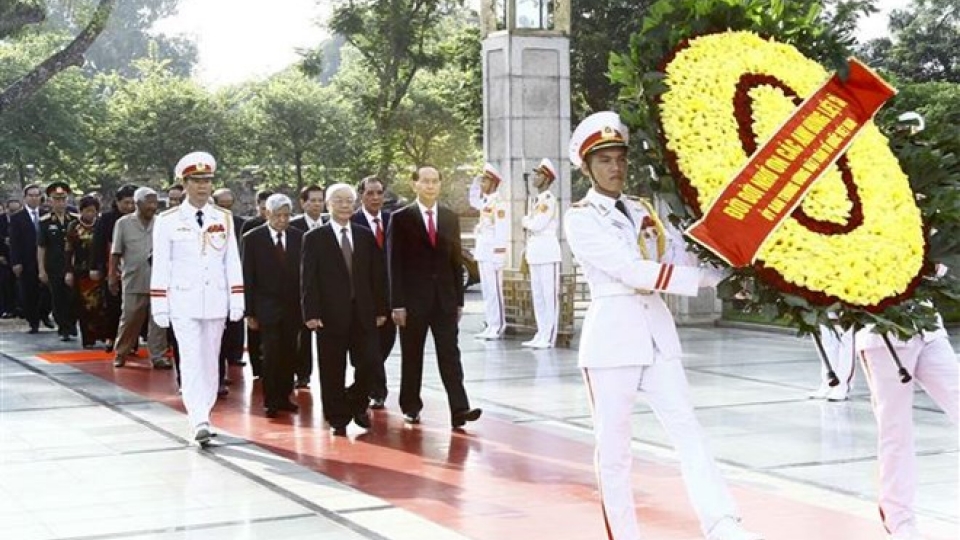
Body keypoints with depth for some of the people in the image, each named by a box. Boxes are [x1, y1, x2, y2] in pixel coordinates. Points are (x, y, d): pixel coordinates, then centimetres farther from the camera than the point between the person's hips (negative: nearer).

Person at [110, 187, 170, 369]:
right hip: (134, 281, -1)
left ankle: (158, 356, 8)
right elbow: (116, 253, 5)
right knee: (129, 320, 5)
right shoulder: (124, 223, 4)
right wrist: (112, 275, 3)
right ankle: (120, 353, 20)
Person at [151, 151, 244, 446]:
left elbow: (232, 262, 7)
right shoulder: (168, 221, -1)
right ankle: (199, 422, -17)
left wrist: (237, 300, 2)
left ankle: (203, 416, 20)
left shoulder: (224, 219, 7)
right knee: (191, 361, -11)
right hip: (183, 302, -3)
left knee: (210, 361, 9)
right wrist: (159, 306, -4)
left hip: (216, 301, 3)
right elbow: (160, 265, -1)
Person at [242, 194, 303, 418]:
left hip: (292, 307, 3)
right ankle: (271, 402, 5)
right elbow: (248, 278, -2)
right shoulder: (252, 238, -2)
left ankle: (284, 397, 17)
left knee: (289, 355, 6)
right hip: (267, 307, -3)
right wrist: (250, 312, -5)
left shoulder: (299, 237, 5)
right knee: (271, 355, -5)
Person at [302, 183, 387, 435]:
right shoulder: (315, 238, 1)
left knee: (368, 362, -2)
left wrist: (380, 308, 6)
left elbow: (377, 275, 11)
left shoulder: (366, 236, 11)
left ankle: (357, 404, 23)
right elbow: (309, 280, -3)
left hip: (363, 313, 3)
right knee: (333, 371, 2)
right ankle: (338, 418, 14)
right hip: (330, 314, -3)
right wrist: (311, 313, -10)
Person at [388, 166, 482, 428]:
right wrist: (397, 303, -10)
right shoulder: (401, 218, -2)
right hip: (413, 299, -2)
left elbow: (456, 261, 10)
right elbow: (394, 264, -5)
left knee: (450, 355, -4)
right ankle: (411, 408, 18)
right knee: (412, 357, 7)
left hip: (445, 298, 2)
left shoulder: (451, 218, 9)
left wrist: (459, 299, 6)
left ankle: (459, 409, -9)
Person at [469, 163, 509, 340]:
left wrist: (499, 253, -19)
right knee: (486, 290, 10)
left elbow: (502, 230, -16)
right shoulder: (485, 201, 13)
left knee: (494, 290, -6)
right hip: (482, 251, 9)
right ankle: (491, 325, 14)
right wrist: (476, 183, 20)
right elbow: (473, 201, 35)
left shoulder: (499, 202, -13)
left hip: (493, 251, -9)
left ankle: (498, 326, -2)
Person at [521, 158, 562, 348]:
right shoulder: (534, 200, 17)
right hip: (534, 251, 9)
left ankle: (549, 336, -5)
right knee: (537, 295, 10)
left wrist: (525, 222, 1)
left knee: (550, 295, -6)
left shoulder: (549, 199, -10)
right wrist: (527, 245, 10)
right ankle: (541, 334, 16)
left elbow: (538, 224, -18)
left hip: (548, 250, -9)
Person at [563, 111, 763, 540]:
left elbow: (685, 257, 4)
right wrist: (704, 278, -18)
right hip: (613, 335, -5)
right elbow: (633, 270, -14)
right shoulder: (580, 219, -3)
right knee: (614, 446, 2)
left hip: (658, 332, 5)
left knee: (688, 432, -5)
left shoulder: (643, 211, 14)